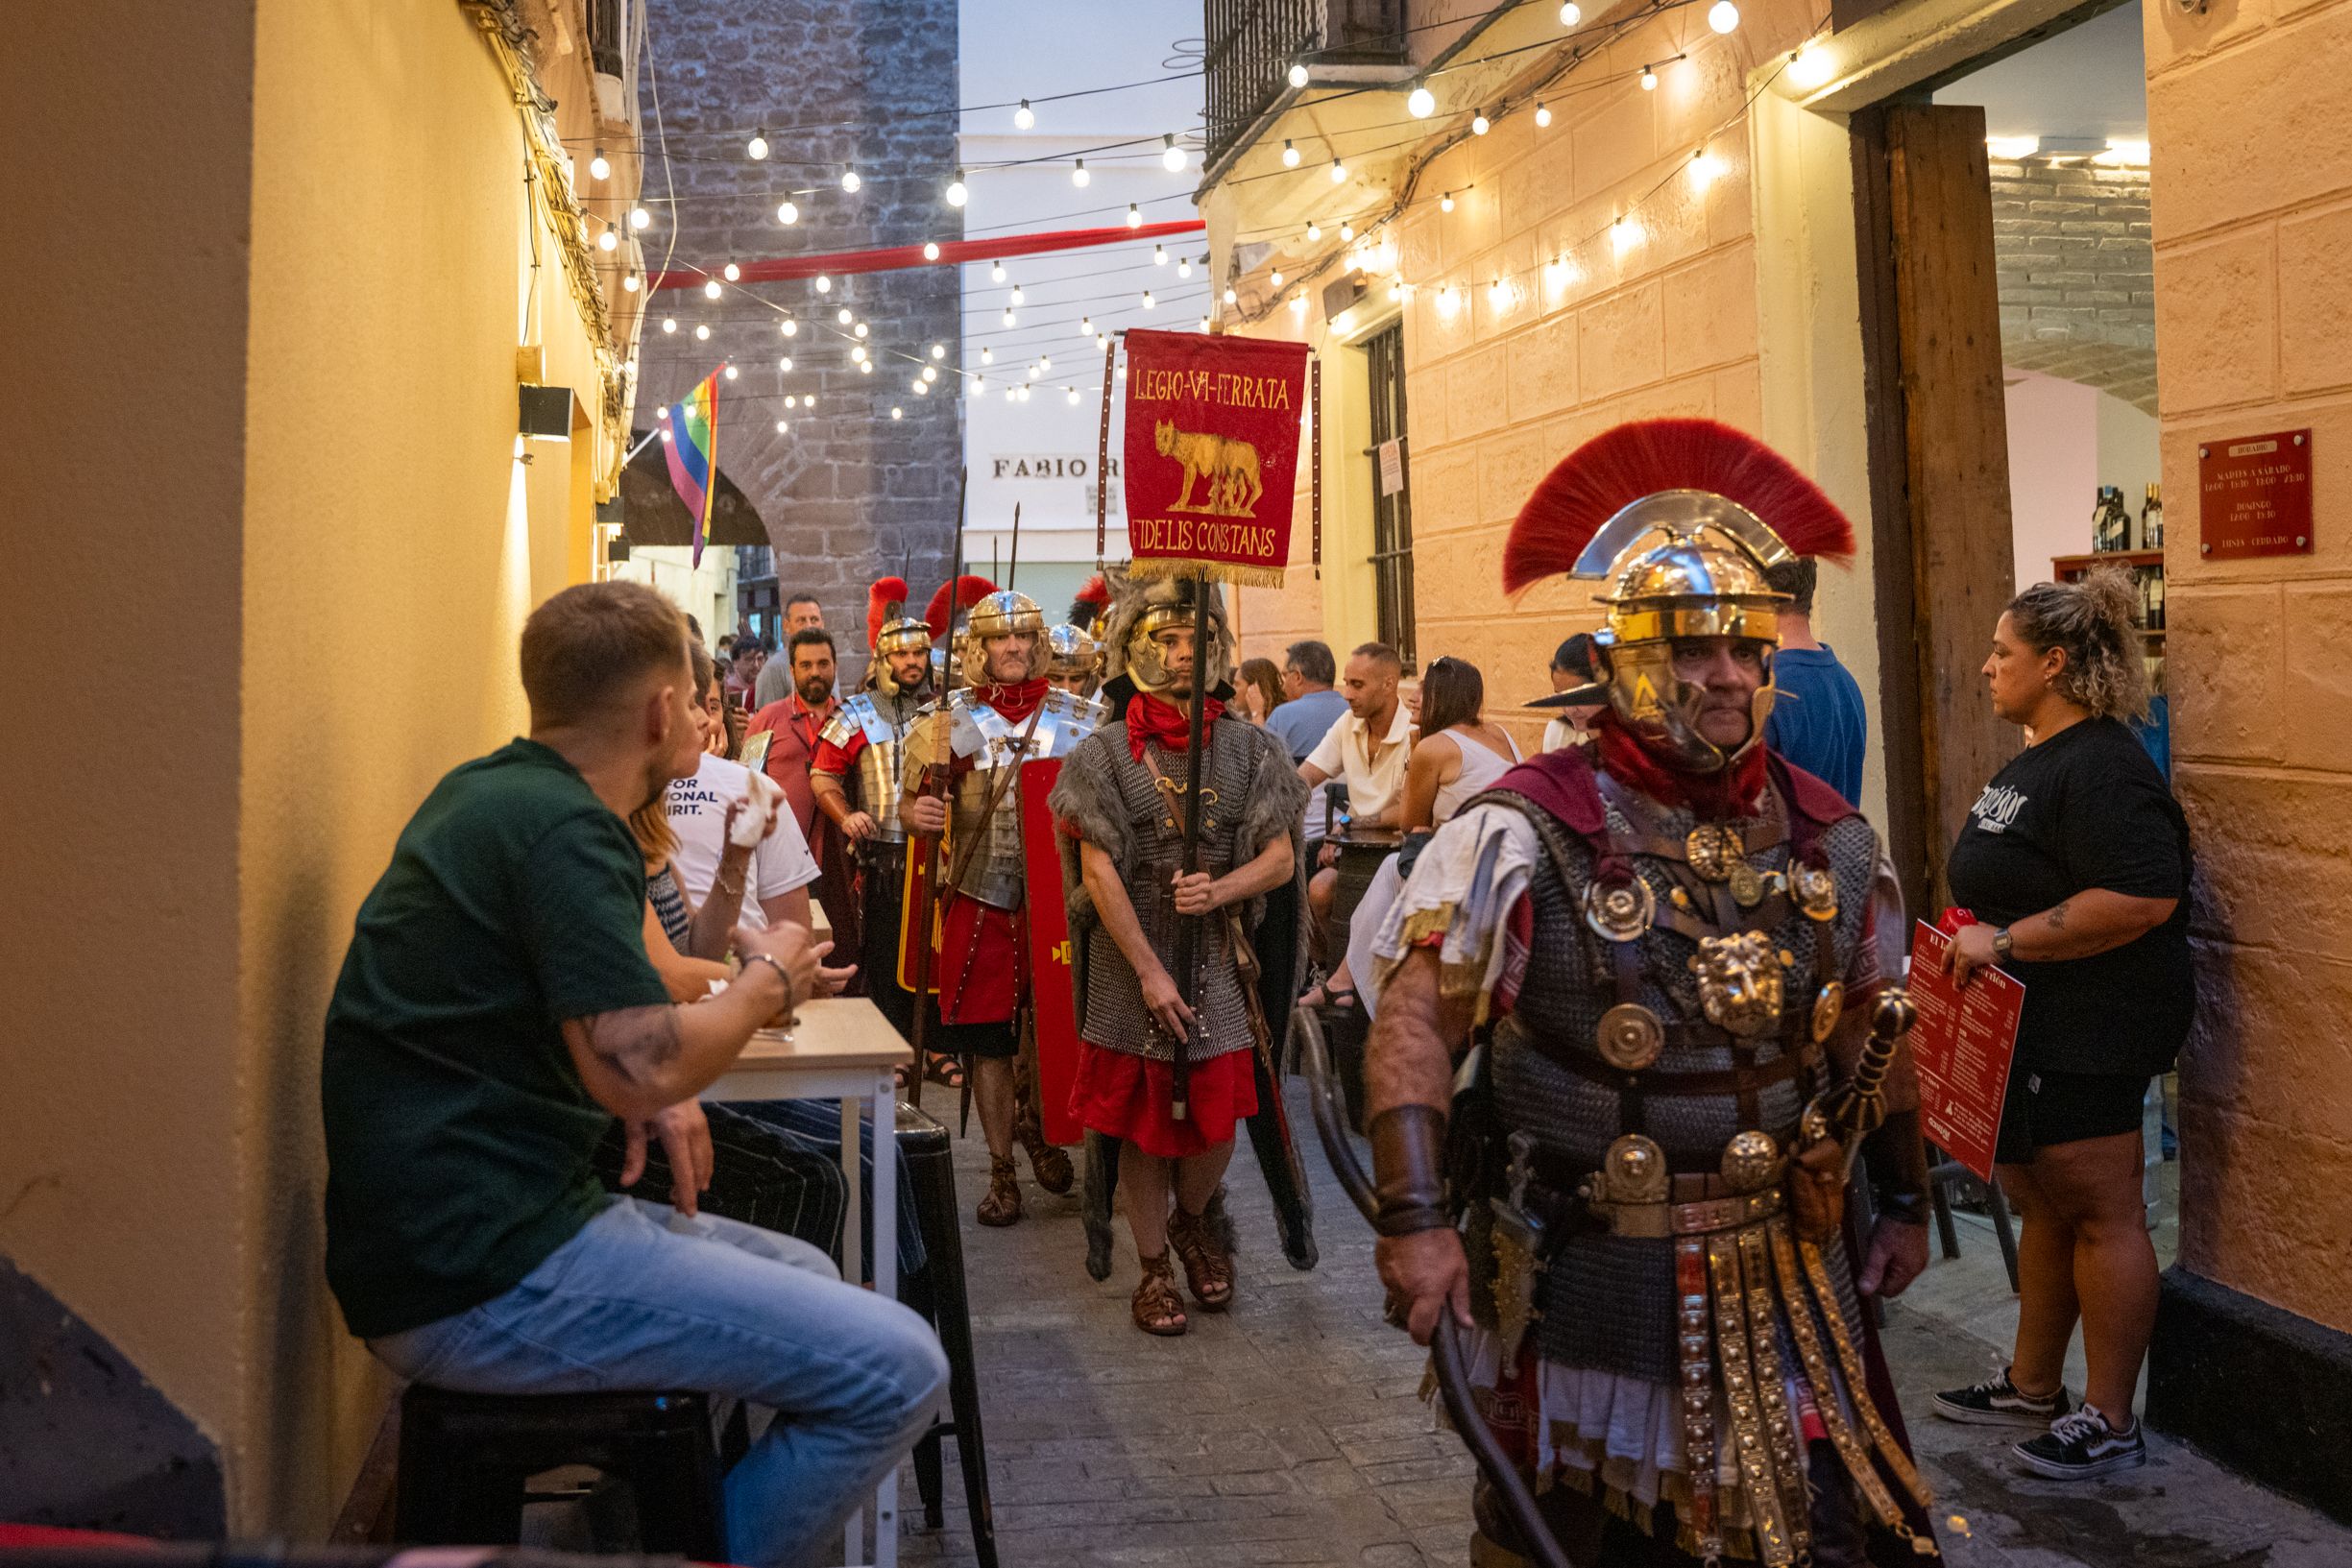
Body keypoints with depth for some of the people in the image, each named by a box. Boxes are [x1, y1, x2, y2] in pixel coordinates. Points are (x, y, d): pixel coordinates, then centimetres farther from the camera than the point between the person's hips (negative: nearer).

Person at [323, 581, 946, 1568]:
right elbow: (641, 1069, -26)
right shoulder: (561, 828, -18)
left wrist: (650, 1093, 12)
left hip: (455, 1220, 10)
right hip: (479, 1277, -10)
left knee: (808, 1279, 22)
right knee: (896, 1370, -13)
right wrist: (769, 981, -6)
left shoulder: (489, 793, 13)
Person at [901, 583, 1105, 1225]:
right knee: (986, 1039, 5)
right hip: (978, 901, 0)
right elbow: (911, 802, 7)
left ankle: (1038, 1126, 36)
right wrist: (916, 813, -17)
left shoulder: (1081, 719, 4)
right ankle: (1002, 1171, 18)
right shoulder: (948, 719, 4)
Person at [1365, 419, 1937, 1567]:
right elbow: (1416, 1021, -14)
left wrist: (1906, 1201, 18)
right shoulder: (1524, 836, -14)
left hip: (1786, 1282, 4)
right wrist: (1413, 1218, -20)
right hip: (1584, 1288, -4)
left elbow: (1876, 1032, 15)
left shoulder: (1827, 838, 3)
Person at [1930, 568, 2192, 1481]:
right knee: (2040, 1204, 18)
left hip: (2089, 1034, -11)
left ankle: (2108, 1423, 9)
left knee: (2099, 1212, -1)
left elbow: (2142, 899, -29)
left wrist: (2005, 940, -25)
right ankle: (2033, 1387, 30)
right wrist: (1971, 935, 12)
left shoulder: (2101, 768, -19)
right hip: (2030, 1030, 11)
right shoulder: (2037, 760, 15)